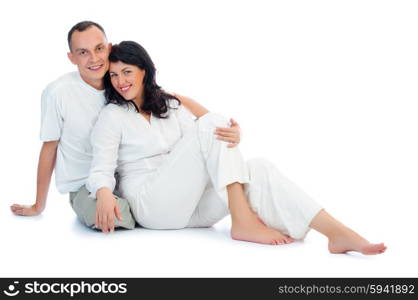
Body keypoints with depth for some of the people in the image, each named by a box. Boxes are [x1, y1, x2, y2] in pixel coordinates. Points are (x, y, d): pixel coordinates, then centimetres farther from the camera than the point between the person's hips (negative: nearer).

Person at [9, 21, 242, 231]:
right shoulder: (59, 93, -12)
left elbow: (179, 101, -8)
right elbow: (49, 148, -2)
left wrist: (222, 125, -27)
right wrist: (38, 207, 6)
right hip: (86, 188, -3)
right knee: (110, 214, -37)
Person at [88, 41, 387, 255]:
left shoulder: (169, 105, 15)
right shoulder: (112, 117, 0)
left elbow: (199, 147, 5)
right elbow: (102, 170, -10)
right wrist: (105, 195, -35)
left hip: (190, 206, 5)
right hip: (153, 206, -5)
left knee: (259, 168, -22)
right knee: (211, 123, -23)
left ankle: (339, 233, -35)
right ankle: (243, 221, -30)